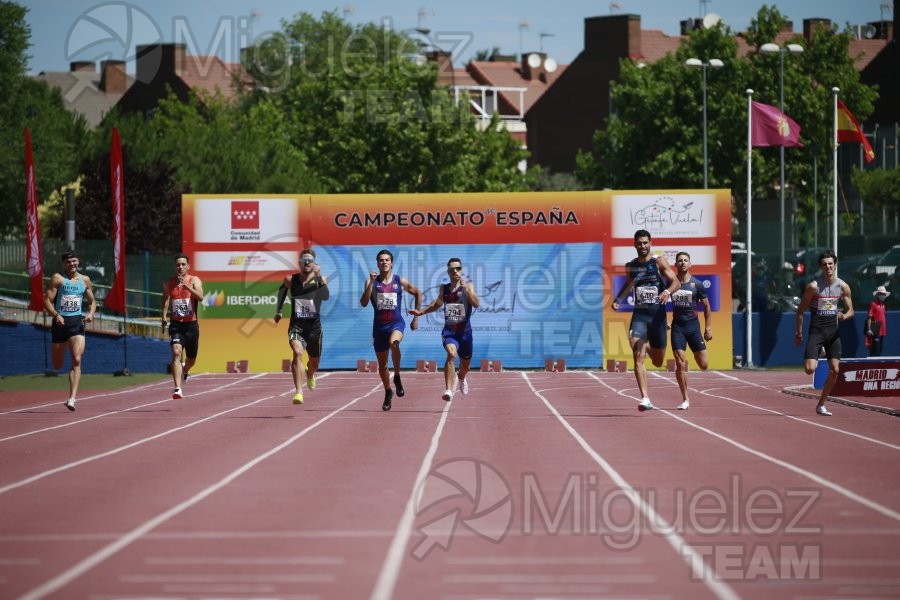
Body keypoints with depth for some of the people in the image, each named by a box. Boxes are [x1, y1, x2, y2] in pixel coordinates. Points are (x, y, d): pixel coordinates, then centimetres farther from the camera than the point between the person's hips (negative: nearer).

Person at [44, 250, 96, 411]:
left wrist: (91, 313, -2)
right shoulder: (57, 278, -1)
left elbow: (92, 301, 19)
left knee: (77, 360, -16)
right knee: (57, 366, 6)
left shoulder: (85, 280, 10)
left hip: (77, 322, 1)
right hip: (60, 322, -1)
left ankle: (72, 398, -21)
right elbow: (47, 300, -6)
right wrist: (56, 315, -22)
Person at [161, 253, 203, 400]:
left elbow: (200, 297, -19)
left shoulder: (194, 281, -2)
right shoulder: (168, 284, 5)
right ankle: (178, 389, -27)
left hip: (191, 324, 0)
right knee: (176, 352, -21)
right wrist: (164, 317, -5)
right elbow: (165, 301, 11)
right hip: (176, 324, 0)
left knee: (191, 358, 14)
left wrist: (187, 286, -31)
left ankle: (184, 371, 52)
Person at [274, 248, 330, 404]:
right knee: (297, 353, -27)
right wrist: (278, 311, 21)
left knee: (314, 362, 17)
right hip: (296, 326, -1)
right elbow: (282, 289, 22)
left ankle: (310, 376, 55)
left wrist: (319, 278, -37)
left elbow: (325, 296, -26)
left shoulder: (320, 279, -7)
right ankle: (298, 392, -32)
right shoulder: (291, 280, -1)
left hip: (314, 327, 1)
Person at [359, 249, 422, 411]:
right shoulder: (372, 282, 0)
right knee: (382, 364, 10)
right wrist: (371, 283, -20)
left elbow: (418, 294, 15)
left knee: (394, 342, -36)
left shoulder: (401, 282, -1)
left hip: (396, 323, -2)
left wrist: (416, 317, 12)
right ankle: (388, 392, 32)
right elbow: (363, 303, -11)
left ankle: (397, 377, -17)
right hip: (379, 325, 2)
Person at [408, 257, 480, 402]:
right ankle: (449, 390, -35)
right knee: (451, 354, -29)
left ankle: (462, 379, 55)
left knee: (465, 363, 17)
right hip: (449, 331, 0)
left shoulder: (468, 286, -5)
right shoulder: (444, 289, 3)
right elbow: (437, 304, 24)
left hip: (465, 331, 0)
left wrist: (466, 289, -32)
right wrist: (421, 312, 17)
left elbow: (476, 304, -21)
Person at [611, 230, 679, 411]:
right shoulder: (630, 266, 8)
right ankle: (645, 398, -20)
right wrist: (618, 299, 12)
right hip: (639, 314, 1)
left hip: (657, 313, -1)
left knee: (658, 362, 9)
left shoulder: (659, 262, -3)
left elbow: (676, 282, -9)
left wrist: (667, 291, -29)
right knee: (638, 358, -18)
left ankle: (649, 347, 46)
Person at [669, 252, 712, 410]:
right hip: (677, 326, 0)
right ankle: (685, 400, -1)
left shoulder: (697, 284, -1)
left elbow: (706, 306, 5)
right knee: (681, 364, -10)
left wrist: (708, 328, 1)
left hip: (693, 326, 0)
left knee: (704, 365, -1)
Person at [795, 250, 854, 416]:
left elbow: (851, 310, 7)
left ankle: (821, 404, 14)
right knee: (810, 369, -16)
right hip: (816, 331, -4)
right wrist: (799, 333, -7)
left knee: (834, 370, 0)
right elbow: (800, 310, -5)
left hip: (833, 332, 4)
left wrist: (844, 316, -17)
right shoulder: (813, 286, -11)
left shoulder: (843, 286, 0)